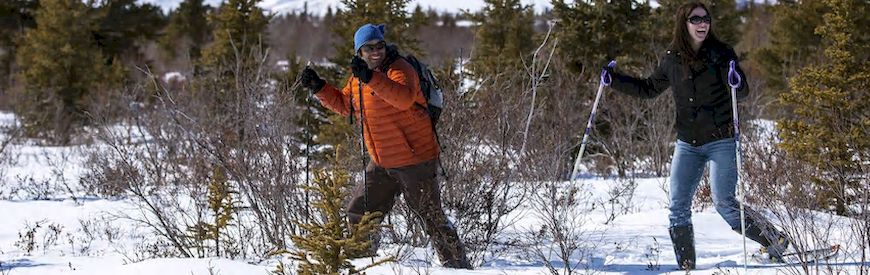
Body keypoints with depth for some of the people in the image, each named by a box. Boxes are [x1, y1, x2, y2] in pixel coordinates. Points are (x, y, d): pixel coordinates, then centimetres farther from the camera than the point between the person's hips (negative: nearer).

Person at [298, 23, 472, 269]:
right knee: (359, 212, 15)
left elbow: (405, 98, -37)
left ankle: (457, 264, 3)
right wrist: (319, 88, 13)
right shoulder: (358, 78, 9)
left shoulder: (399, 69, -16)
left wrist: (372, 78, -44)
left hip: (414, 160, -8)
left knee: (431, 217, -5)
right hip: (381, 163, 8)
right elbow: (344, 104, 26)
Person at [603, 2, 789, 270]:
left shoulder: (720, 53, -5)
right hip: (687, 144, 4)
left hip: (721, 142, -4)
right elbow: (649, 88, 21)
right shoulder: (672, 59, 5)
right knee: (678, 207, -2)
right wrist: (615, 80, 10)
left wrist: (736, 81, -33)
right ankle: (686, 266, 7)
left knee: (724, 203, -13)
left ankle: (775, 240, 1)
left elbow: (742, 93, -11)